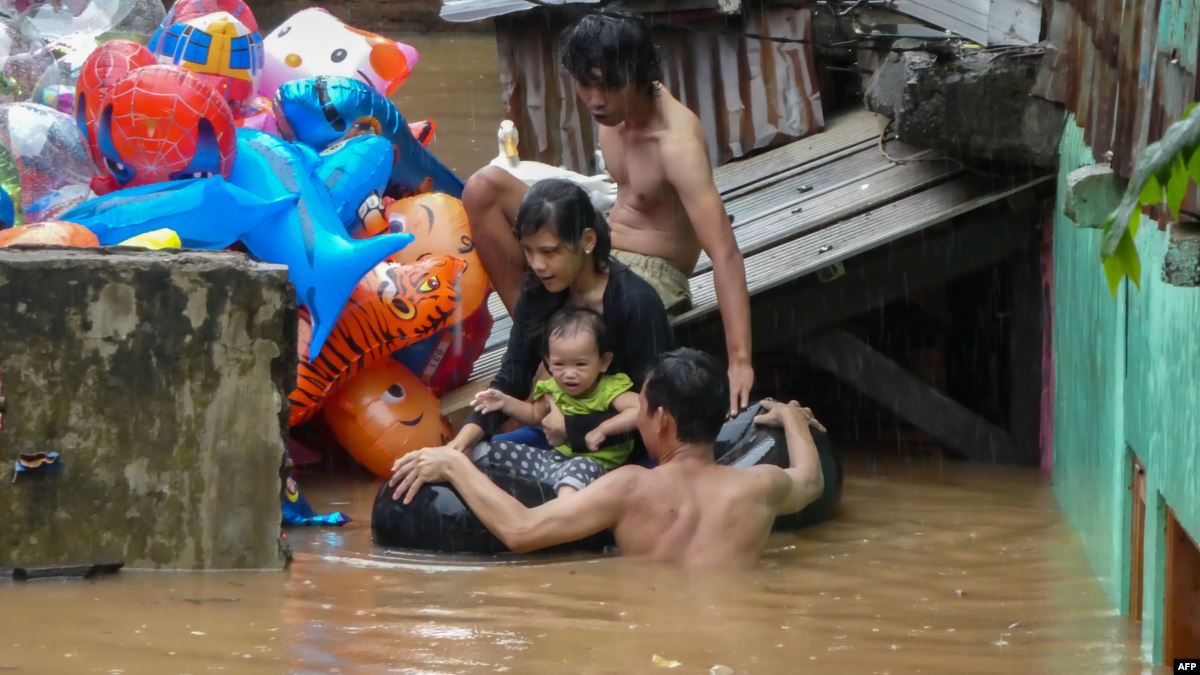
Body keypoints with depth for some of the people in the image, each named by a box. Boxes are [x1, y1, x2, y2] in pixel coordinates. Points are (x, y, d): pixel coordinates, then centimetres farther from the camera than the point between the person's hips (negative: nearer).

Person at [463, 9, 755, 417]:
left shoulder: (677, 142, -29)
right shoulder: (615, 104, -5)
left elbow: (725, 254, -36)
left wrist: (740, 362, -44)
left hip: (650, 274, -8)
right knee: (485, 188, -10)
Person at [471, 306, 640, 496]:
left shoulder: (610, 390, -17)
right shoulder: (554, 389, 4)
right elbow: (535, 415, 25)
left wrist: (602, 430, -34)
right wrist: (506, 402, 9)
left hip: (593, 463, -8)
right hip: (556, 456, 8)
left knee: (582, 467, -44)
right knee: (494, 450, 5)